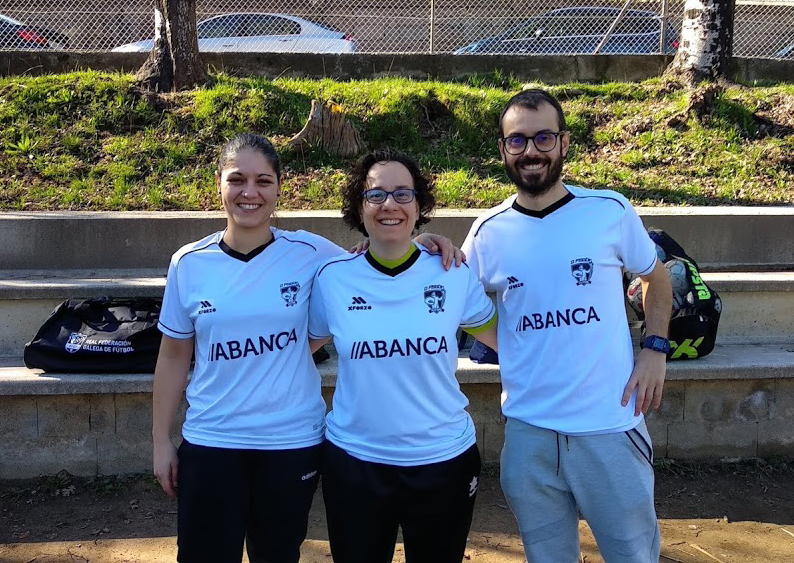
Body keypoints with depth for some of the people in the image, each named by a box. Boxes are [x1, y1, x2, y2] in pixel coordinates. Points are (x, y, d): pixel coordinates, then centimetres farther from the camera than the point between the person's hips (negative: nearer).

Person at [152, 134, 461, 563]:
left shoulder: (308, 253, -6)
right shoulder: (190, 263, -2)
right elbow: (173, 358, 6)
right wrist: (161, 441, 6)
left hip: (293, 441, 0)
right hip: (209, 442, 1)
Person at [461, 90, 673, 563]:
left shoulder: (610, 210, -4)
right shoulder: (489, 232, -1)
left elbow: (657, 277, 12)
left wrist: (656, 350, -1)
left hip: (610, 423, -1)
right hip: (528, 431, 2)